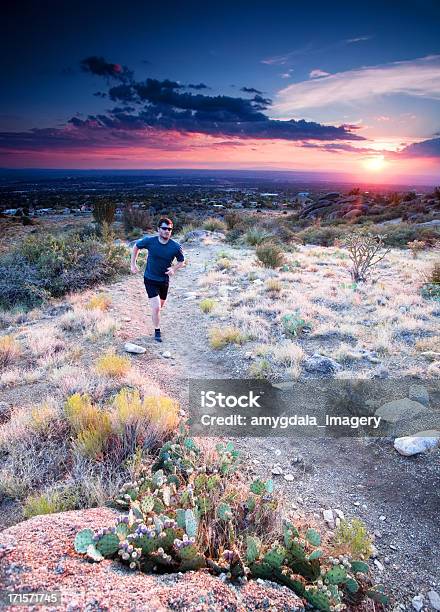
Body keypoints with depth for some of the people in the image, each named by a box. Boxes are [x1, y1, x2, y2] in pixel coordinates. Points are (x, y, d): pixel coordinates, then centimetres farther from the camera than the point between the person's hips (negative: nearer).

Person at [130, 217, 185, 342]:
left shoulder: (175, 247, -14)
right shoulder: (149, 241, -16)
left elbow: (181, 261, 2)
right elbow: (136, 246, 4)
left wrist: (174, 268, -18)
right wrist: (133, 264, 1)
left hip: (164, 280, 3)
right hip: (150, 279, -2)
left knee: (161, 305, 22)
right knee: (156, 307, -10)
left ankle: (155, 317, 58)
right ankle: (157, 331, 11)